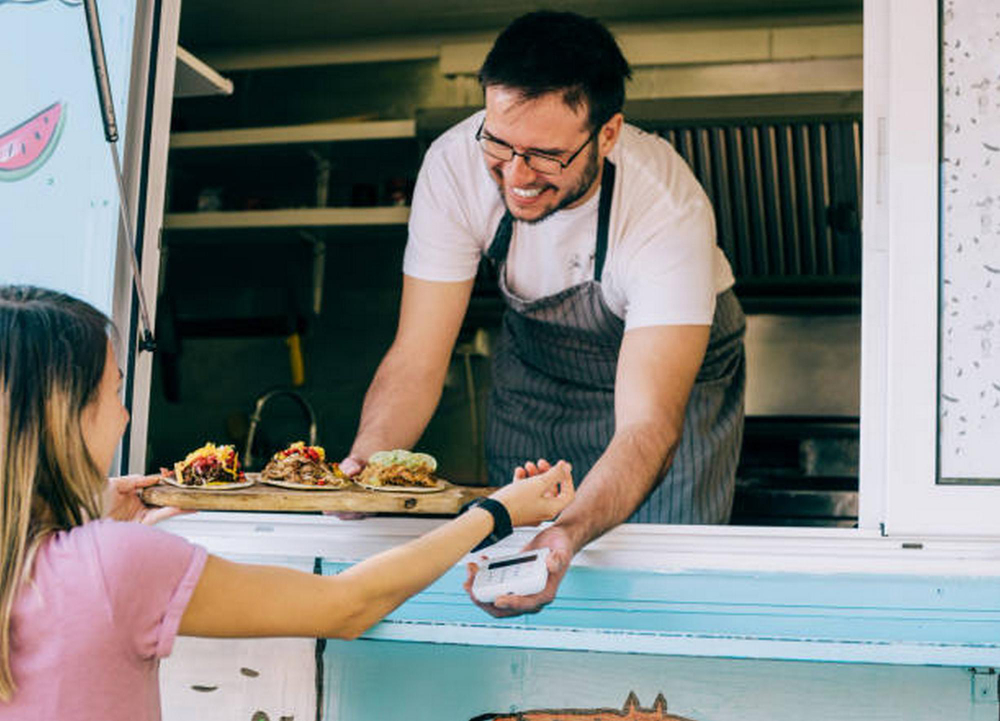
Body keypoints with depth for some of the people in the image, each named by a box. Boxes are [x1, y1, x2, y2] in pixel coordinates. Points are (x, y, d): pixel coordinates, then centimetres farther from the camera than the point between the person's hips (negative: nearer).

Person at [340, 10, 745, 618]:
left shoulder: (667, 211, -37)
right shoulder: (455, 165, -28)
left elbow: (647, 424, -42)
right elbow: (417, 358, -23)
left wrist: (567, 535, -60)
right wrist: (366, 460, -43)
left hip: (675, 372, -2)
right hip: (537, 360, 3)